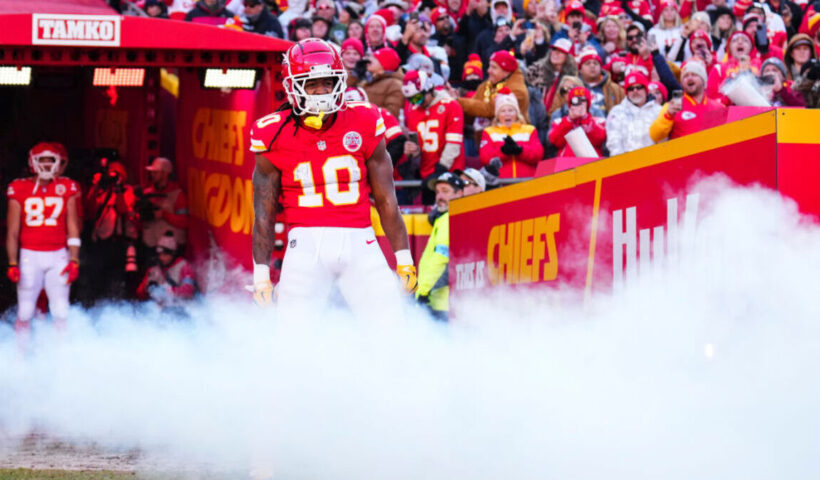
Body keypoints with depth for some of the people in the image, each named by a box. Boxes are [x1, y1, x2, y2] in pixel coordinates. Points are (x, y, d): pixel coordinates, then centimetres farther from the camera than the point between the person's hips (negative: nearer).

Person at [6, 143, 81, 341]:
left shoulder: (67, 189, 3)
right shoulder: (20, 189, 0)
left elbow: (73, 227, 3)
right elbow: (12, 231, 2)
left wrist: (74, 261, -5)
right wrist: (12, 263, -3)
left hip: (58, 256, 1)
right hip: (30, 256, -1)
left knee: (61, 313, -4)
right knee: (25, 312, -1)